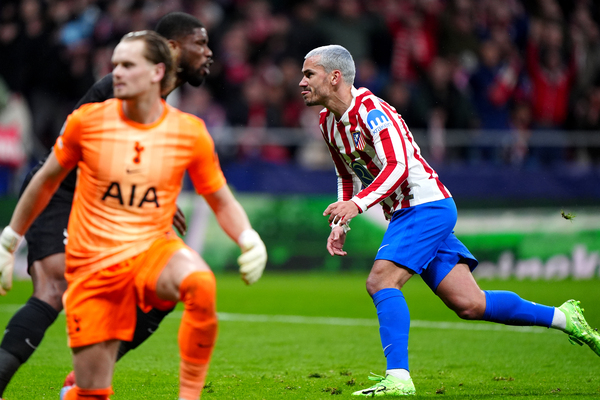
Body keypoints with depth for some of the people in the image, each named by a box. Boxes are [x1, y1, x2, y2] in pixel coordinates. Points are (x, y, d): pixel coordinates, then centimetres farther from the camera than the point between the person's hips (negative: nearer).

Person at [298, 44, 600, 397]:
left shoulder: (371, 110, -18)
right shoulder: (328, 122, 9)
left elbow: (398, 166, -29)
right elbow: (350, 177, 23)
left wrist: (357, 204, -39)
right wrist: (341, 225, 11)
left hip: (428, 206, -9)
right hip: (404, 215, 9)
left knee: (381, 281, -23)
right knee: (468, 305, 5)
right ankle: (564, 318, 18)